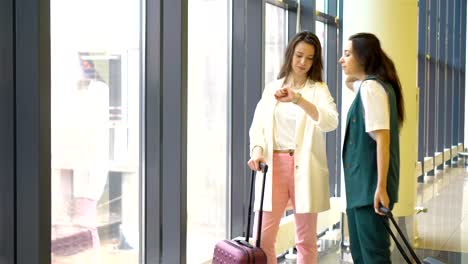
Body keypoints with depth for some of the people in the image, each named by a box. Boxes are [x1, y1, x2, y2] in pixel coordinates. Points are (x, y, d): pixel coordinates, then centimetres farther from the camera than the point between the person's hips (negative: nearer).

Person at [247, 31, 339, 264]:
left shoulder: (318, 90, 5)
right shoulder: (272, 88, 12)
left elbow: (331, 121, -15)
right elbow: (258, 125, 8)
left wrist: (298, 99, -28)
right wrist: (257, 150, -12)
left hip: (304, 167, -2)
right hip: (273, 165, 2)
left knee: (306, 239, 4)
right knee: (263, 235, -2)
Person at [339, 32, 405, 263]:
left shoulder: (370, 87, -15)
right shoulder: (369, 85, 13)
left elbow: (382, 138, -21)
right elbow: (350, 82, 37)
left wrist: (381, 186, -24)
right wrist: (353, 77, 15)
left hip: (370, 185, -10)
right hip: (362, 184, 10)